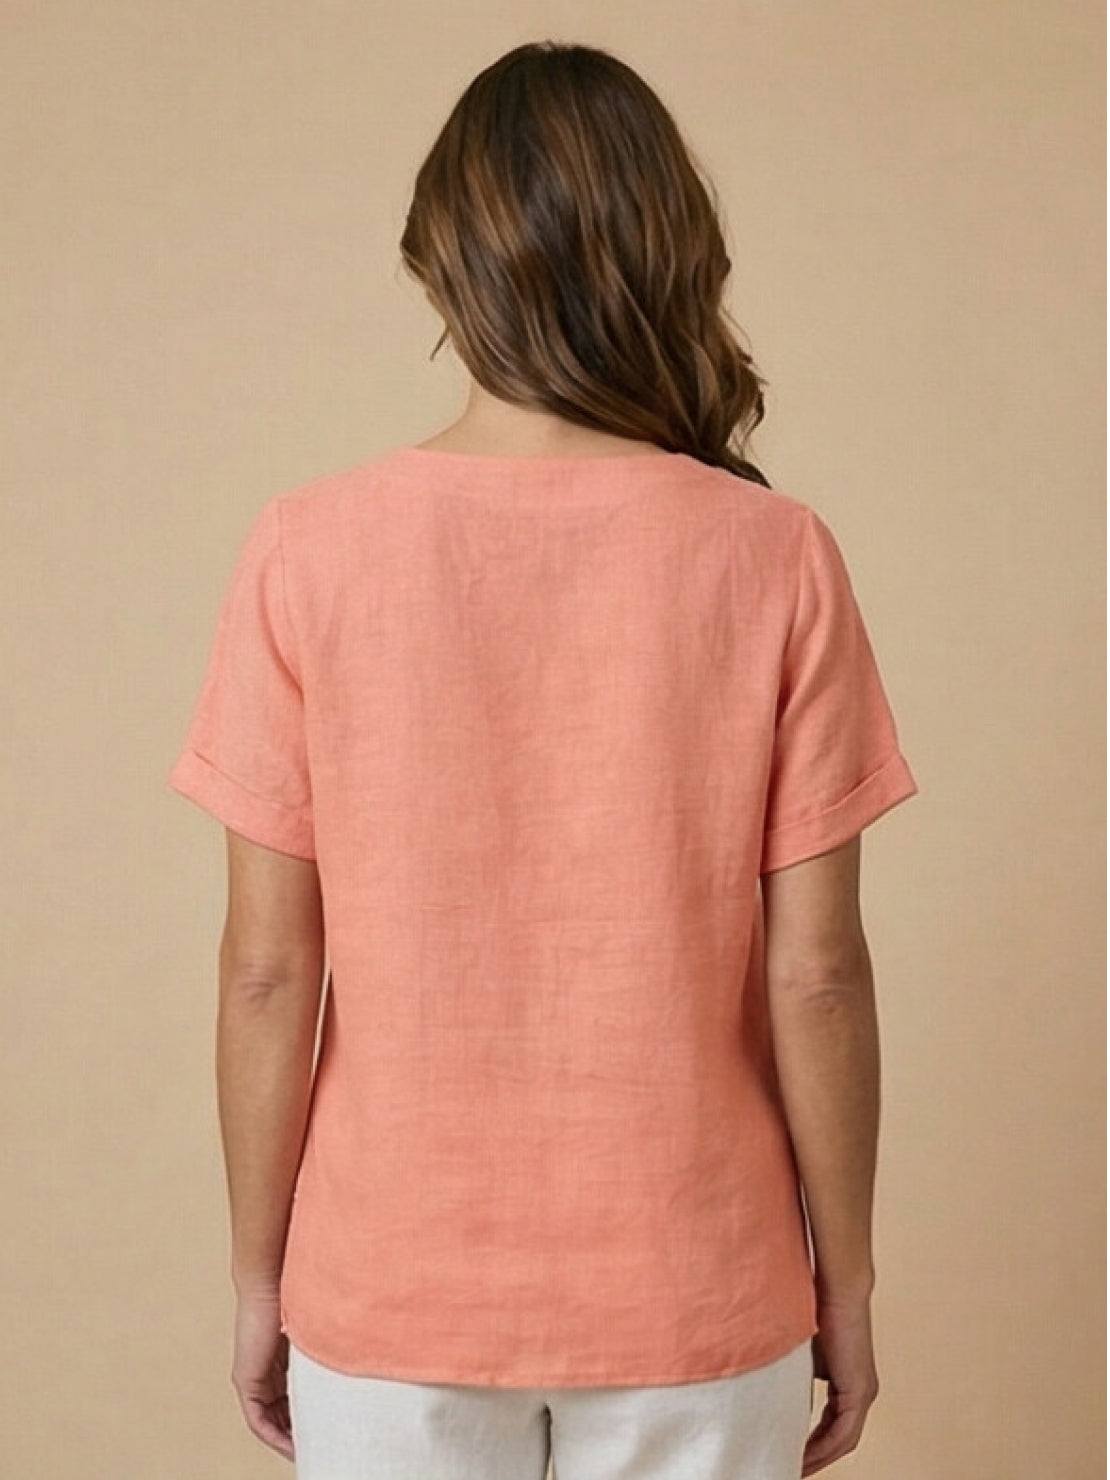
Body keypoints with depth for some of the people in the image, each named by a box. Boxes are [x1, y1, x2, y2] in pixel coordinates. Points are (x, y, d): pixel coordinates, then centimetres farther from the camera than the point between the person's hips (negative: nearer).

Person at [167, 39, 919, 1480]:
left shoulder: (309, 548, -13)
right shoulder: (773, 557, -13)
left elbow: (269, 969, -9)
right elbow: (815, 972, -10)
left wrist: (259, 1269, 4)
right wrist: (846, 1279, 3)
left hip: (392, 1298, 0)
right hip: (693, 1302, 0)